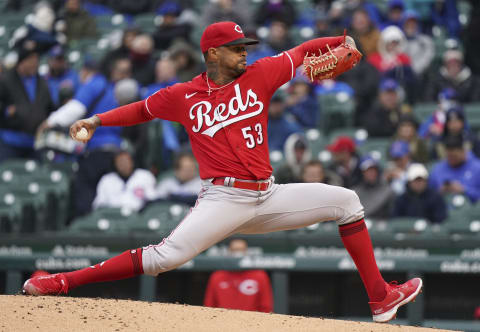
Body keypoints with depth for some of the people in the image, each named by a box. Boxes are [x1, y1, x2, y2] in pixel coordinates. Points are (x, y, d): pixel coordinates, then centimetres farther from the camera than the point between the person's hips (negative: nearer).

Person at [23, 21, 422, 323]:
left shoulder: (258, 76, 7)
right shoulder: (184, 96, 3)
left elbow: (302, 52, 12)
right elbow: (142, 109, 17)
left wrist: (341, 42, -5)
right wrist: (97, 120, 6)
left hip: (269, 197, 5)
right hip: (224, 200, -5)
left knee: (346, 201, 4)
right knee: (167, 255, -24)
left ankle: (380, 298, 9)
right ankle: (64, 283, -21)